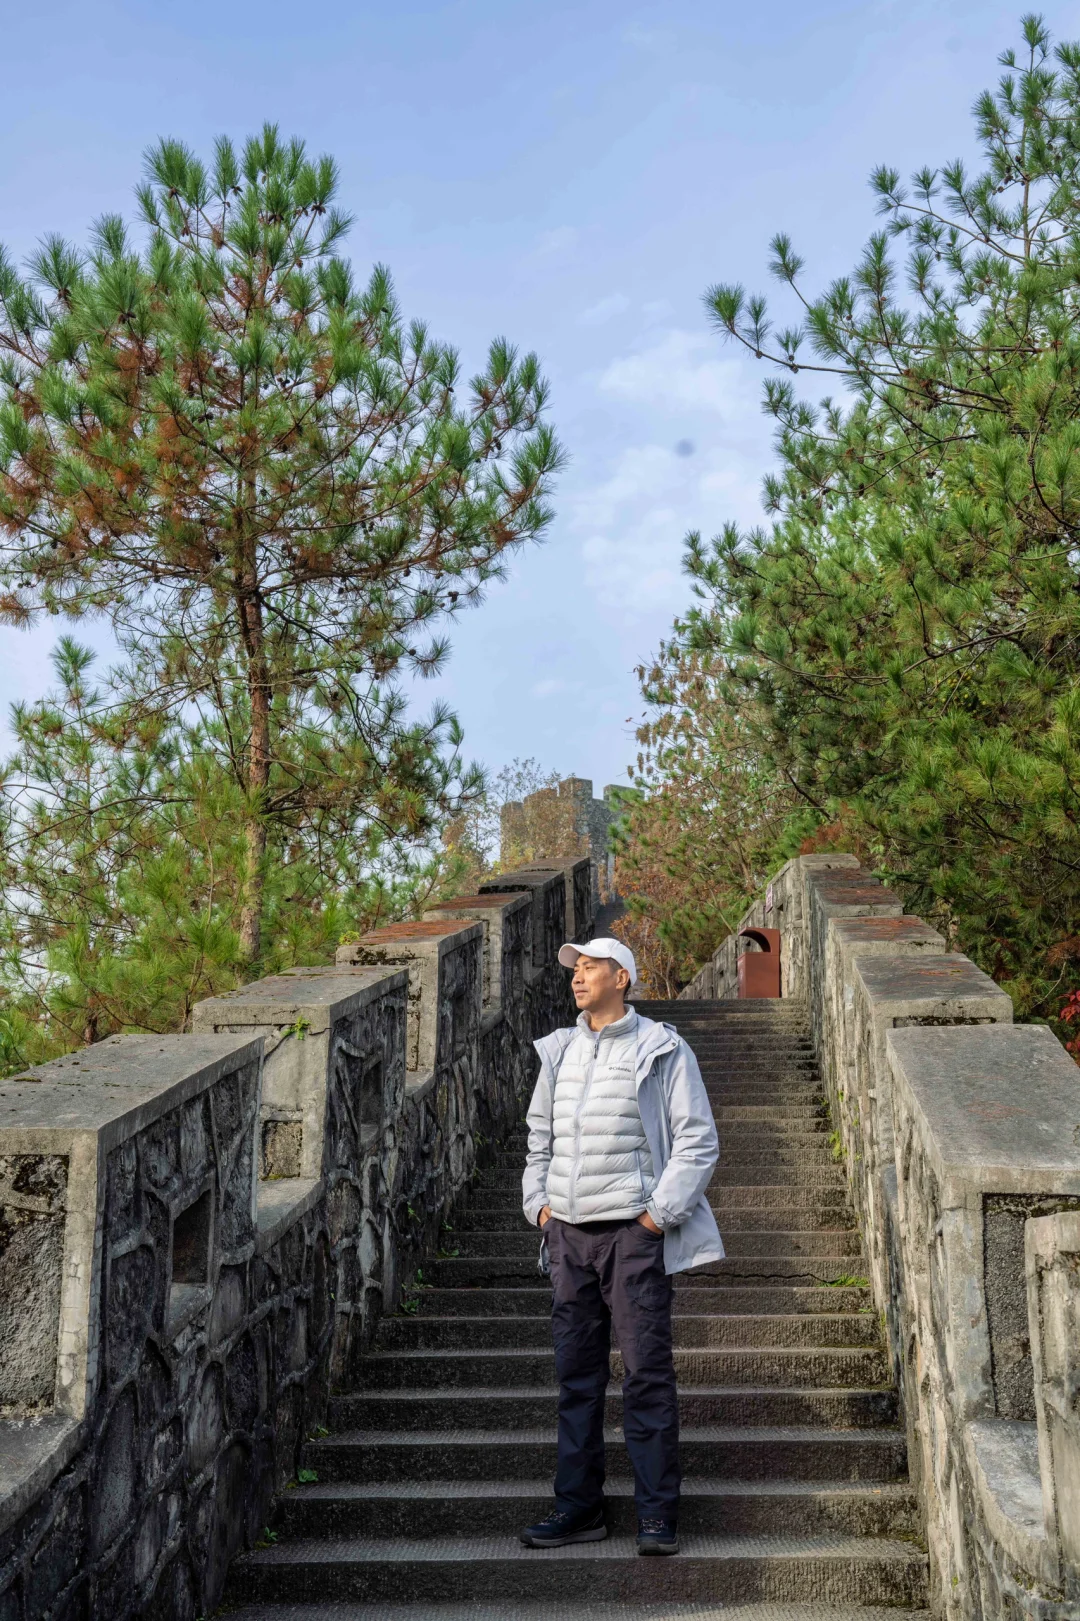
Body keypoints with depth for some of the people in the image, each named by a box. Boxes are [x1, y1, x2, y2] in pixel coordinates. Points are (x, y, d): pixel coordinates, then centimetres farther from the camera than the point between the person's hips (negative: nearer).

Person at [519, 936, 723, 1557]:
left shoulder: (663, 1051, -3)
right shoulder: (559, 1052, 13)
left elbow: (698, 1140, -4)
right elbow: (539, 1137, 23)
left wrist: (661, 1210, -10)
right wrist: (538, 1201, 11)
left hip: (634, 1232, -5)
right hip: (569, 1233, 5)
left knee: (648, 1373, -2)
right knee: (577, 1376, 10)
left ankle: (659, 1512, 7)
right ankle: (579, 1506, 20)